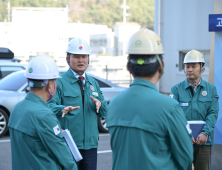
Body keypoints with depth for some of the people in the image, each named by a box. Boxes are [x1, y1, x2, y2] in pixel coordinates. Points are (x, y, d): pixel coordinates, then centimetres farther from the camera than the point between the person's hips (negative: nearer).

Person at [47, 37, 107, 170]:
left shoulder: (93, 83, 17)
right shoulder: (60, 82, -2)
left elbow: (105, 112, 15)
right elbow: (50, 106, -15)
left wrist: (99, 104, -8)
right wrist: (62, 109, -35)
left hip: (91, 144, 5)